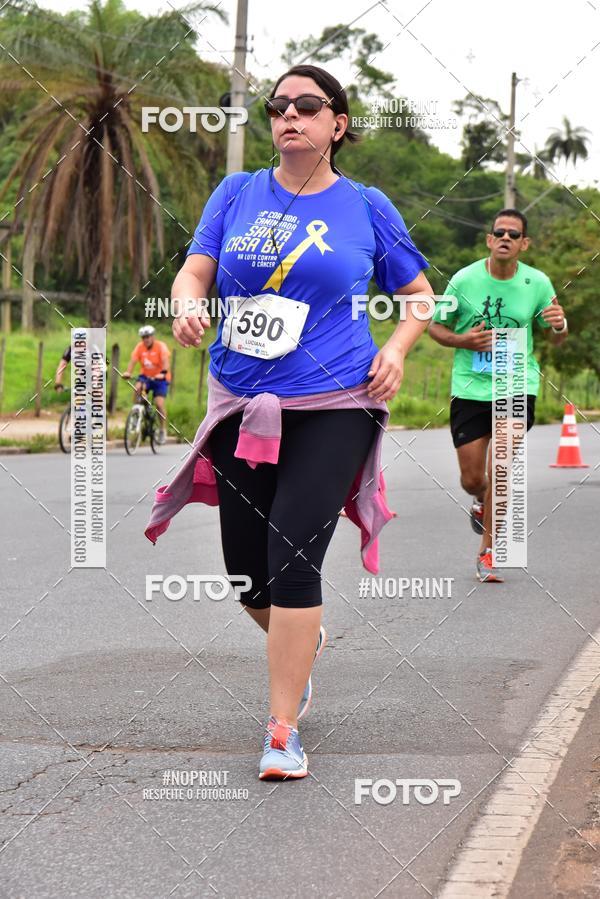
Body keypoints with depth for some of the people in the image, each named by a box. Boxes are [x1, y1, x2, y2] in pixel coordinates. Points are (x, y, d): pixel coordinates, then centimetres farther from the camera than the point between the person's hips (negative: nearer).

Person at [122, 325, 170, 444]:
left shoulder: (161, 346, -16)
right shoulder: (140, 347, -7)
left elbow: (165, 361, -30)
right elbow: (133, 360, -18)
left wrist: (163, 373, -49)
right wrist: (127, 372, -38)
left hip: (160, 378, -3)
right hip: (146, 376, 3)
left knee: (159, 404, -16)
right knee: (137, 387, -30)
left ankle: (163, 431, 2)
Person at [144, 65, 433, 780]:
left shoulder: (366, 208, 4)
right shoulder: (238, 194, 8)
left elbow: (418, 296, 15)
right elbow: (194, 271, 2)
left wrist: (395, 349, -4)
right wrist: (187, 307, -21)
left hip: (332, 408, -3)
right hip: (242, 407, 3)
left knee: (293, 559, -15)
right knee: (246, 569, 8)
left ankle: (282, 729, -5)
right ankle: (304, 641, 43)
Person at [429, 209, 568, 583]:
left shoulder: (538, 283, -3)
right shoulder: (464, 279, -6)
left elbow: (556, 338, 8)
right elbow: (435, 326, 5)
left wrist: (559, 325, -16)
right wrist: (462, 340, -15)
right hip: (470, 388, 1)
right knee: (472, 479, 5)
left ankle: (488, 553, 3)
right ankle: (483, 501, 44)